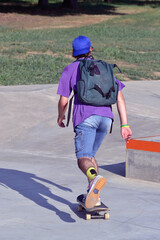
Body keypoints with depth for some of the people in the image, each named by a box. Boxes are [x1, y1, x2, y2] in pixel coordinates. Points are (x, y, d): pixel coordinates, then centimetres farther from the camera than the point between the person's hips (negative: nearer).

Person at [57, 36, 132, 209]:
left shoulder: (69, 69, 13)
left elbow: (63, 101, 7)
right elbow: (119, 97, 13)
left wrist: (60, 117, 29)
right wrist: (124, 125, 11)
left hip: (85, 116, -4)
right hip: (106, 116, 5)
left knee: (83, 159, -14)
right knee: (90, 154, 22)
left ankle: (95, 178, -48)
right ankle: (93, 195, 11)